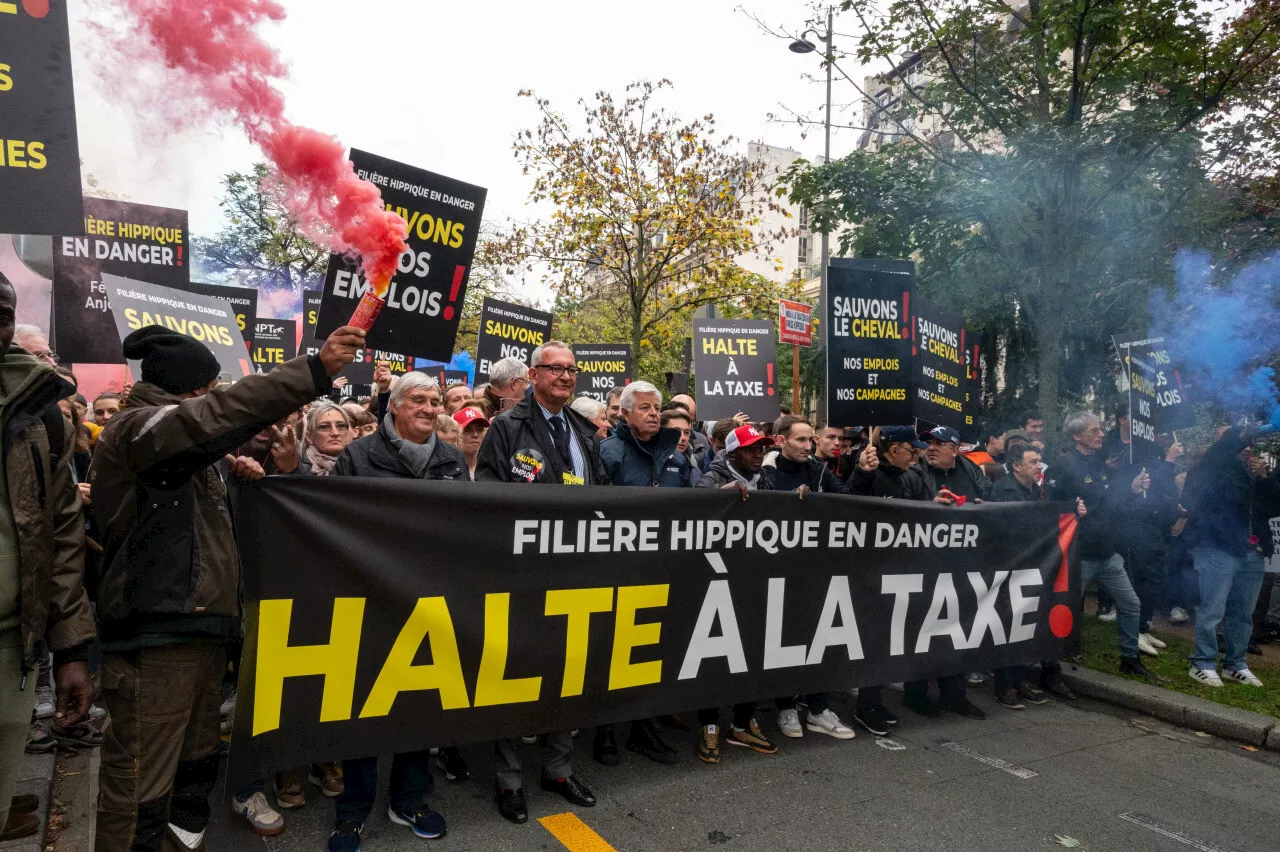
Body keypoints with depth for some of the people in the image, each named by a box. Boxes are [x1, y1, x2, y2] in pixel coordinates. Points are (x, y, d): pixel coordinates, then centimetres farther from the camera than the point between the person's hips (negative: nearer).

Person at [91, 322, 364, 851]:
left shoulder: (187, 451, 21)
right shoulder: (137, 427, -11)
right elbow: (220, 414, -30)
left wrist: (232, 472, 8)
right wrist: (316, 370, -36)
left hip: (197, 626, 10)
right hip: (156, 634, -10)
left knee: (198, 754, 19)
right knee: (141, 782, -4)